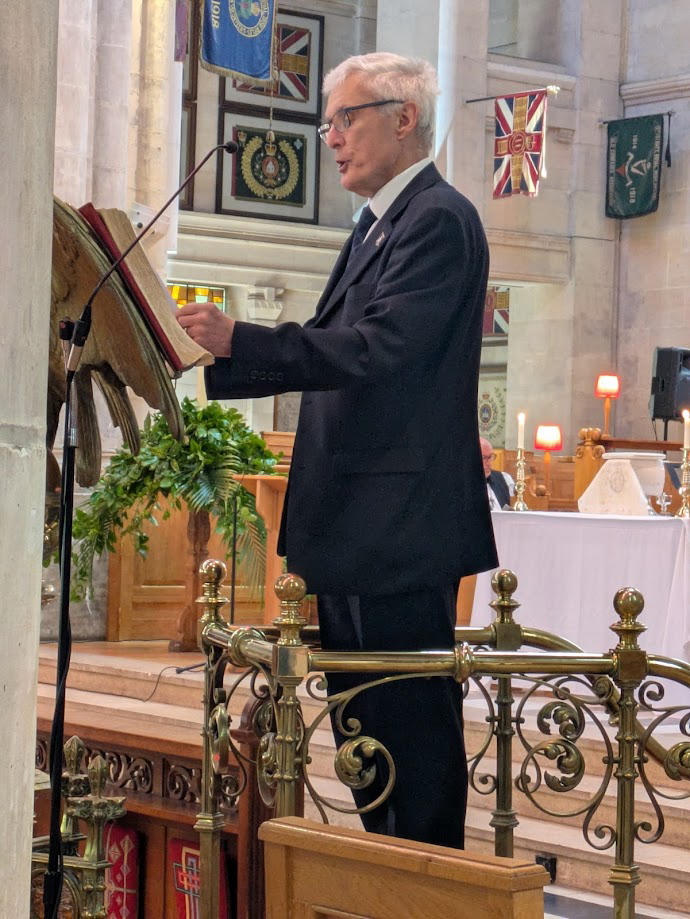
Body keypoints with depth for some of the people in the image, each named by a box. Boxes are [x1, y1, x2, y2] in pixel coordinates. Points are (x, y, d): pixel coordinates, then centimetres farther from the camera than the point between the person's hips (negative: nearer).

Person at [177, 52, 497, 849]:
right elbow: (331, 354, 20)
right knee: (364, 733, 16)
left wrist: (240, 339, -23)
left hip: (401, 529, -11)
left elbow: (376, 348, -23)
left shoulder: (439, 220, -12)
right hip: (355, 525, 11)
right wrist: (208, 362, 14)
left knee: (411, 734, -6)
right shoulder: (378, 225, 19)